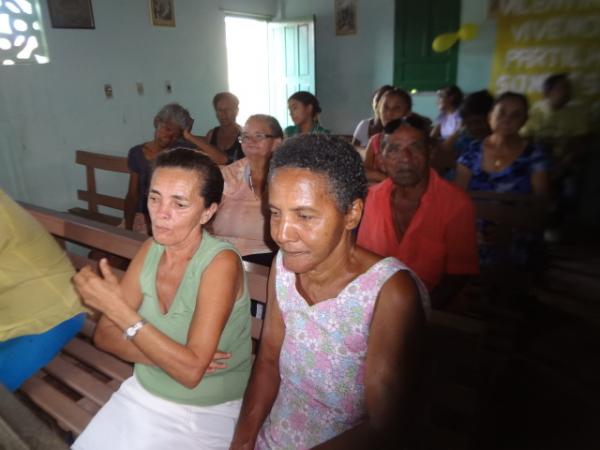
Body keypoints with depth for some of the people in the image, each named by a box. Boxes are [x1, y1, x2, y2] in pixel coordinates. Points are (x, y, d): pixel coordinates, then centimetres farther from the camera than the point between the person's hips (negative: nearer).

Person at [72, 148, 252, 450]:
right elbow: (104, 334, -3)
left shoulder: (221, 262, -22)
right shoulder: (152, 249, -4)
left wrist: (118, 307, -27)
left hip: (209, 411, -4)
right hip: (143, 394, 5)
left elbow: (191, 371, -25)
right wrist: (171, 357, -19)